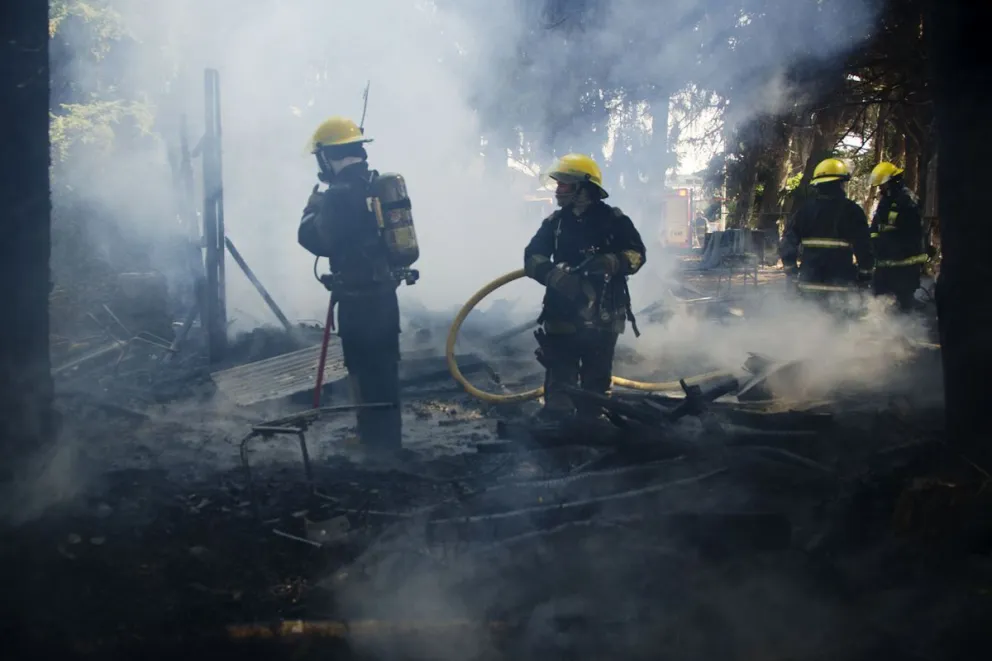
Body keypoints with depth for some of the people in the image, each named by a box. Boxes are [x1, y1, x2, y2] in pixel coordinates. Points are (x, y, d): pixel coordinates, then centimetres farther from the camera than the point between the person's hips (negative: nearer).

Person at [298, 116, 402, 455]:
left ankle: (376, 437, 5)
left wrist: (313, 208, 0)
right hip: (384, 291, 8)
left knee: (364, 367, 0)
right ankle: (387, 433, 27)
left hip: (357, 298, -8)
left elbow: (315, 239, -17)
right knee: (384, 365, 17)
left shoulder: (339, 195, -19)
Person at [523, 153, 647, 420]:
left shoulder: (613, 220, 0)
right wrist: (554, 274, -23)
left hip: (603, 316, -1)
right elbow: (532, 258, -3)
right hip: (563, 313, 1)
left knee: (597, 377, 9)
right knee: (560, 378, -3)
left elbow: (637, 254, -1)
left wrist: (612, 262, -21)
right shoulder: (554, 222, 6)